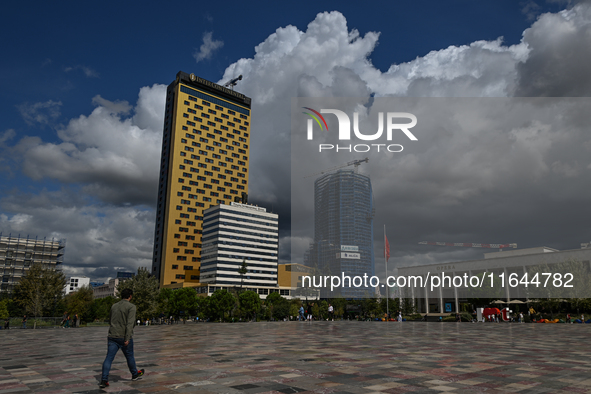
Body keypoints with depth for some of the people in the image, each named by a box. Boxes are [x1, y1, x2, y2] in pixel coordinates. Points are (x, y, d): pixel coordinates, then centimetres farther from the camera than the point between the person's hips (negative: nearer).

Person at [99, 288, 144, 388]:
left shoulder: (114, 306, 13)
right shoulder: (131, 307, -8)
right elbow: (130, 323, -17)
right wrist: (127, 338, -19)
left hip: (112, 336, 5)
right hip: (123, 337, -5)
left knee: (109, 358, 1)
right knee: (130, 356, 12)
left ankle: (104, 380, -8)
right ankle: (135, 374, 30)